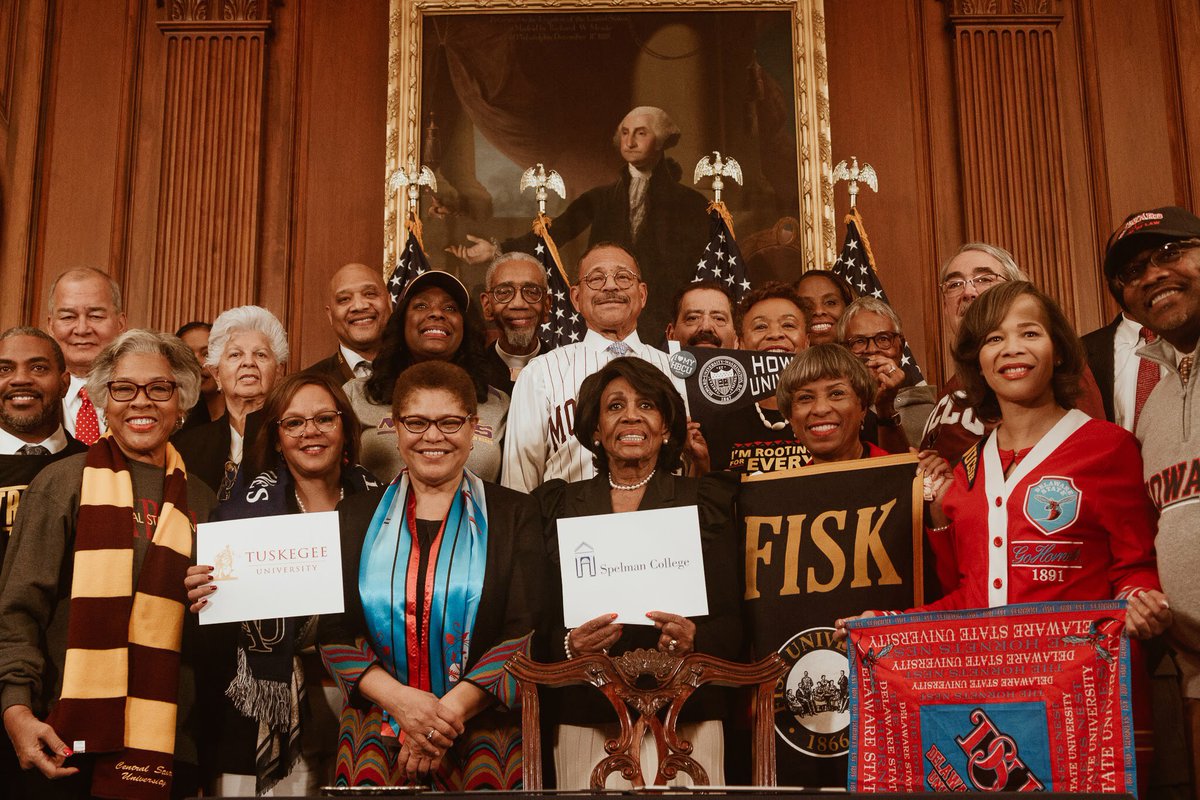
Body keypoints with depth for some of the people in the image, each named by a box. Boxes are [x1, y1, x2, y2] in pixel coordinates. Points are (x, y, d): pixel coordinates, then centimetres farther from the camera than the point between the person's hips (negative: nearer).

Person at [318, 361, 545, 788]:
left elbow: (526, 633, -3)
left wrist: (451, 710, -14)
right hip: (376, 727, 1)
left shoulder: (514, 515, 6)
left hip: (483, 727, -1)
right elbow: (334, 632, 3)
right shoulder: (357, 517, 11)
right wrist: (400, 699, -12)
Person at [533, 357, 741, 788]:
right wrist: (569, 645, -14)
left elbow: (733, 623, 3)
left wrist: (694, 639, -18)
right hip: (586, 721, 1)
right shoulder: (558, 506, 10)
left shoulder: (707, 502, 8)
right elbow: (538, 624, 7)